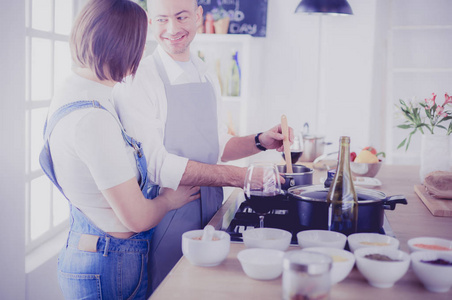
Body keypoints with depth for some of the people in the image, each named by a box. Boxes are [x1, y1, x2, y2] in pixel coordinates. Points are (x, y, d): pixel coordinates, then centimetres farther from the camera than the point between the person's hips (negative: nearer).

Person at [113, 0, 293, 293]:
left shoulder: (209, 77, 9)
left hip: (211, 210, 6)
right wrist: (239, 176, -26)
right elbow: (156, 164, -22)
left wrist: (260, 142, 0)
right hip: (168, 213, -6)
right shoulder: (137, 80, -13)